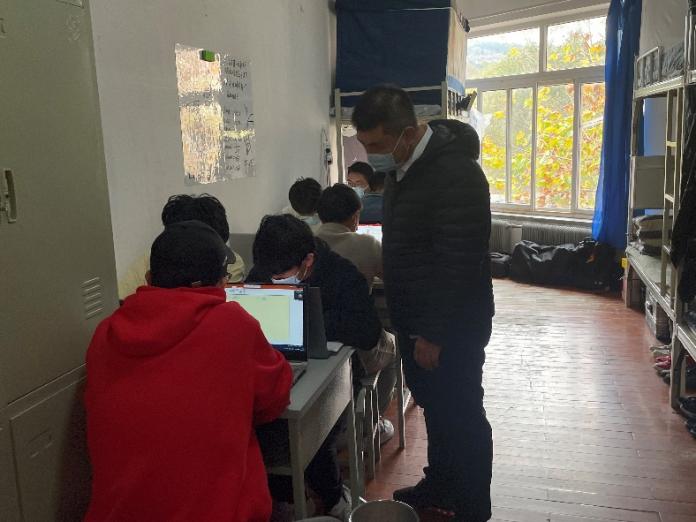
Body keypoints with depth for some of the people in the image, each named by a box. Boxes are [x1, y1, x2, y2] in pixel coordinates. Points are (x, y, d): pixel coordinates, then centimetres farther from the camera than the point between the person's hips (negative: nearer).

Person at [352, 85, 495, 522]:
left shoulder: (456, 176, -25)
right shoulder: (403, 165, 5)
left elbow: (459, 267, -24)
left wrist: (434, 335, -19)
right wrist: (412, 326, 16)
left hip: (451, 328, -9)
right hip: (414, 320, 9)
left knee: (461, 416, 7)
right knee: (433, 407, 22)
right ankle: (439, 485, 41)